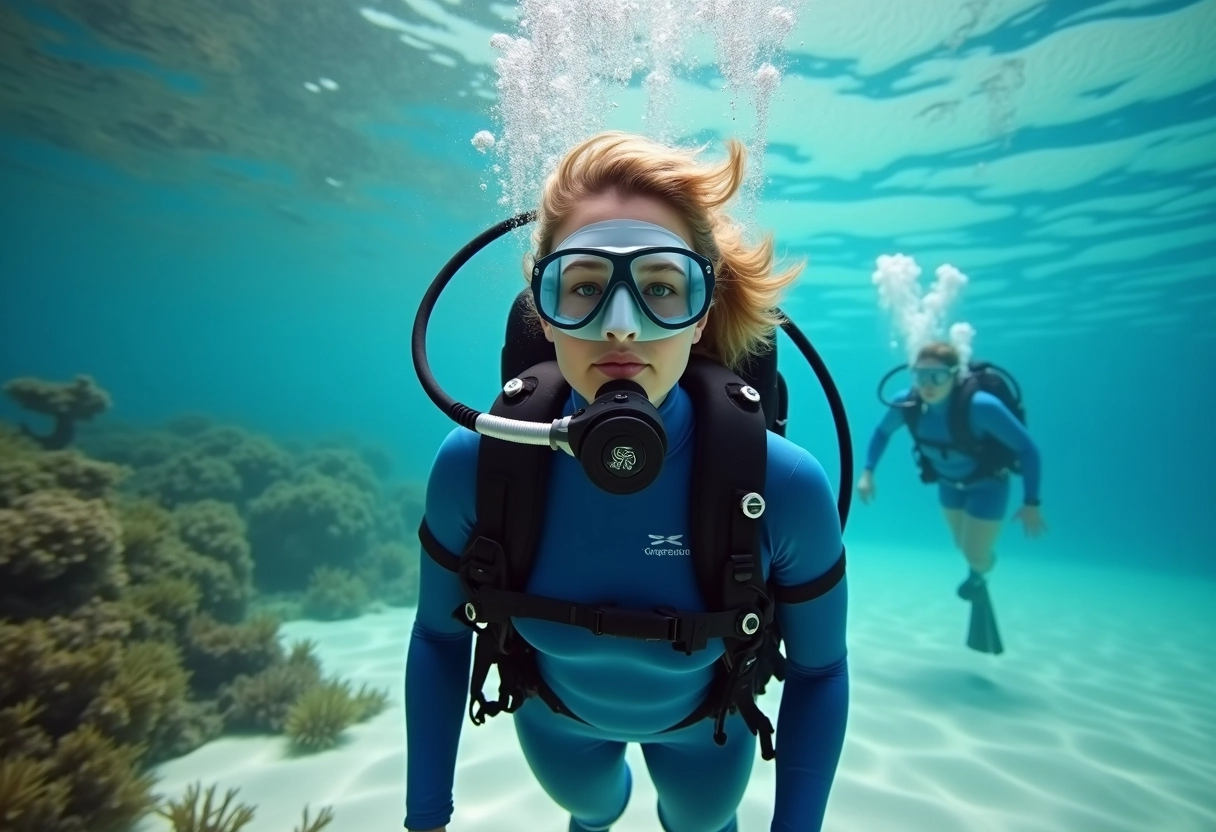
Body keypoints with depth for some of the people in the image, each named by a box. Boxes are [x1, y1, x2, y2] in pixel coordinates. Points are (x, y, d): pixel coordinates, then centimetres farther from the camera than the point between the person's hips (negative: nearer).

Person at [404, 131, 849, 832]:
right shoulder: (473, 465, -34)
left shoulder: (785, 485, -37)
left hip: (701, 723, -1)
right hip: (556, 714, 2)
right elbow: (441, 633, -14)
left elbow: (818, 667, -18)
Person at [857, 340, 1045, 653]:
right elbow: (882, 432, -4)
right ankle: (980, 595, 54)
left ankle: (979, 574, 41)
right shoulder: (906, 403, -26)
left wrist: (1031, 503, -24)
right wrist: (868, 473, -13)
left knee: (975, 554, 2)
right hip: (949, 483, 4)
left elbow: (1028, 449, -28)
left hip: (988, 485, -4)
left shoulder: (981, 406, -40)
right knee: (964, 545, 21)